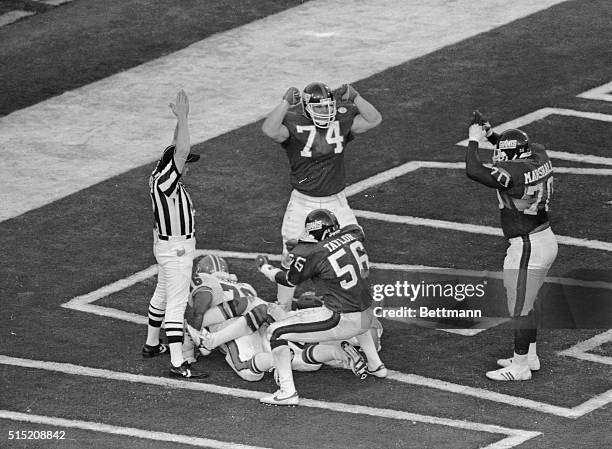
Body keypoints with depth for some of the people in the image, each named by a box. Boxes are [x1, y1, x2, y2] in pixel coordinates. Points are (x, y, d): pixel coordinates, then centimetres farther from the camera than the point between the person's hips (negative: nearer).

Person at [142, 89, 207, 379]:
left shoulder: (160, 177, -1)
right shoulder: (165, 182, -26)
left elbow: (177, 149, 11)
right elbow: (182, 150, -36)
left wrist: (181, 118, 4)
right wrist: (182, 117, -32)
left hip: (169, 244, 10)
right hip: (175, 249, -10)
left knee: (163, 293, 24)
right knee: (176, 303, -9)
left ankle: (152, 344, 39)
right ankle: (177, 363, -9)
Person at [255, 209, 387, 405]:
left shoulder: (313, 254, -15)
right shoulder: (353, 235, 1)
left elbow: (290, 280, 2)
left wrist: (265, 269, 22)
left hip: (341, 323, -7)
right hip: (366, 318, 7)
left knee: (276, 332, 0)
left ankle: (288, 393, -2)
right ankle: (375, 366, 48)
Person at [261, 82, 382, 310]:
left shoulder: (341, 121, -3)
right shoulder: (294, 123, -14)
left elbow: (374, 120, -8)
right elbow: (270, 130, -32)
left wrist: (355, 98, -20)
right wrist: (286, 102, -37)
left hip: (336, 202, 3)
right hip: (303, 203, -3)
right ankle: (283, 309, 19)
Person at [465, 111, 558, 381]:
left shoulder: (515, 173, -26)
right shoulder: (538, 157, -1)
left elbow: (473, 171, -30)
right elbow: (519, 150, 22)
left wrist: (474, 139, -18)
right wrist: (490, 134, 10)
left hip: (527, 248, -9)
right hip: (546, 240, 9)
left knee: (520, 310, 4)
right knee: (528, 303, 24)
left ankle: (520, 367, 15)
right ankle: (529, 357, 36)